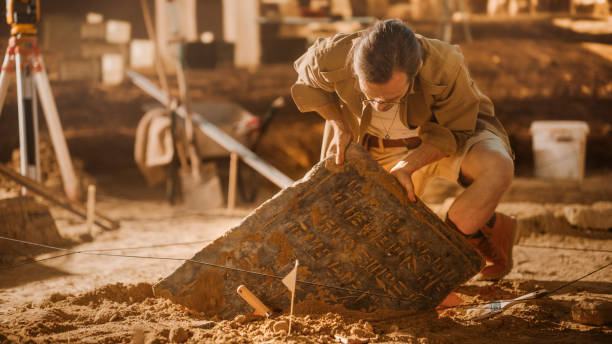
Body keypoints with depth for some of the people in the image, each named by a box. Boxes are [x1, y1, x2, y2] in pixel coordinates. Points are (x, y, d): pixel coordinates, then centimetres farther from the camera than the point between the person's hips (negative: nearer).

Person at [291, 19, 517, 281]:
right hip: (384, 149, 3)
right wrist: (339, 125, -13)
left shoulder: (445, 66, -38)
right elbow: (307, 82, -4)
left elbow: (456, 131, -20)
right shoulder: (333, 58, -31)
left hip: (450, 135, -3)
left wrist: (406, 166, -30)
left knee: (498, 169, -36)